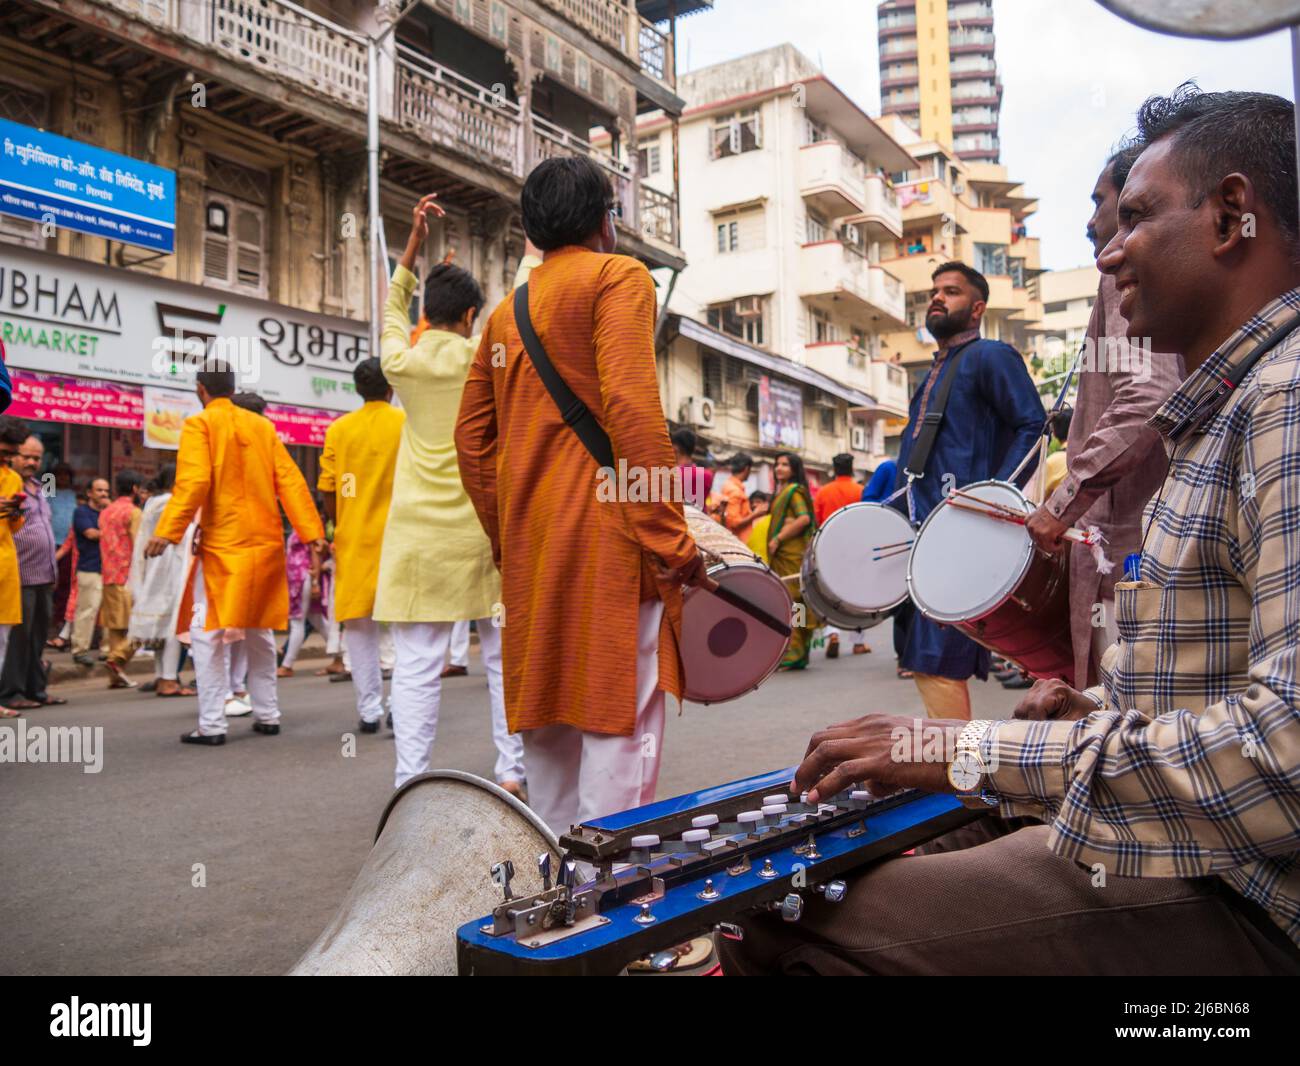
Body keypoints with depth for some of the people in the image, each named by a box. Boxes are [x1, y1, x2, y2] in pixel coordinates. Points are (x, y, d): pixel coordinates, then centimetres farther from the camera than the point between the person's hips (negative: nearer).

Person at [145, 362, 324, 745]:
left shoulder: (198, 425, -2)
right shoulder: (262, 426, 10)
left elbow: (193, 482, -16)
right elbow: (290, 480, 4)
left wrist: (166, 531, -17)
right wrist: (311, 531, 2)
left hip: (222, 544, -5)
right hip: (265, 543, 5)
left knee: (207, 632, 0)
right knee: (259, 631, 15)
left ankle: (212, 724, -4)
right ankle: (267, 715, 18)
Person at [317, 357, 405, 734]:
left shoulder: (338, 429, 3)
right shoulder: (408, 423, -3)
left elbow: (329, 491, 2)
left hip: (354, 540, 2)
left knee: (358, 624, 8)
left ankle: (370, 710, 10)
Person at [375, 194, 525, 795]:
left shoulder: (403, 362, 3)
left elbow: (393, 310, 25)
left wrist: (414, 243, 29)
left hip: (419, 533, 1)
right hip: (485, 530, -1)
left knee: (416, 665, 2)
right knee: (504, 656, 9)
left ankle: (409, 783, 2)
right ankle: (512, 772, 15)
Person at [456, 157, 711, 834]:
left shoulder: (506, 312, 19)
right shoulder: (617, 277, -1)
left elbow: (472, 435, 16)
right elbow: (631, 408, -15)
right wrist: (669, 540, -14)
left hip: (528, 544, 7)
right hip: (606, 535, -7)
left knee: (547, 719, 13)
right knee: (619, 721, -5)